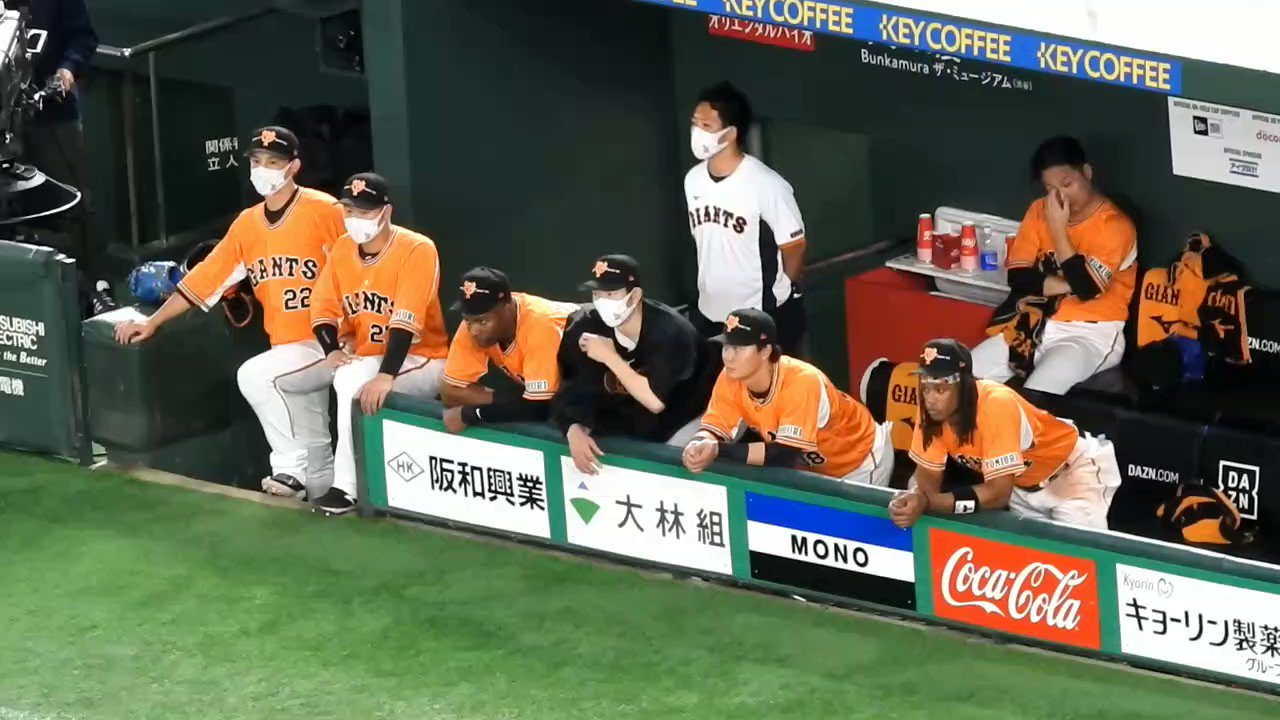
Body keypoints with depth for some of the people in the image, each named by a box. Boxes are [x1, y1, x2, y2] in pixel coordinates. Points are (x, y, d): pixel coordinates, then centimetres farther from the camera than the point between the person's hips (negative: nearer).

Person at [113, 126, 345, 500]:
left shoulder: (323, 211, -10)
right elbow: (204, 279, 11)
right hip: (286, 349, 7)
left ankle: (292, 468, -11)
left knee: (254, 375, -23)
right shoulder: (247, 224, 9)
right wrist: (151, 323, 7)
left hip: (325, 343, -7)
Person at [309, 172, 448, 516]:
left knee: (355, 382, -31)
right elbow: (324, 307, 6)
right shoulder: (342, 248, 3)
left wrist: (385, 376, -37)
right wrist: (332, 351, -14)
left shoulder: (417, 250, -18)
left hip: (422, 360, -6)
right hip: (366, 358, 6)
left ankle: (348, 487, -21)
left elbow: (406, 320, -27)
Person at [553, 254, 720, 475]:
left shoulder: (670, 330, -27)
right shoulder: (585, 329, -14)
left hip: (682, 421, -5)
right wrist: (575, 432, -35)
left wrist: (610, 357, -33)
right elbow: (570, 395, -14)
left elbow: (655, 401, -36)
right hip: (627, 424, 5)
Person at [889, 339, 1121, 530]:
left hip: (1071, 469, -6)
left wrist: (927, 502, -45)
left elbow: (999, 493, -39)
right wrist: (916, 498, -36)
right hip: (1022, 484, 6)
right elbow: (927, 476, -12)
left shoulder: (996, 405, -37)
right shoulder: (932, 408, -20)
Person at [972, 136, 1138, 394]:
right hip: (1041, 325, 6)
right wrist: (1069, 284, -15)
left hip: (1092, 334, -6)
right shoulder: (1039, 211, 6)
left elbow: (1086, 288, -23)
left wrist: (1058, 228, -21)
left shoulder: (1115, 226, -13)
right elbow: (1018, 277, -1)